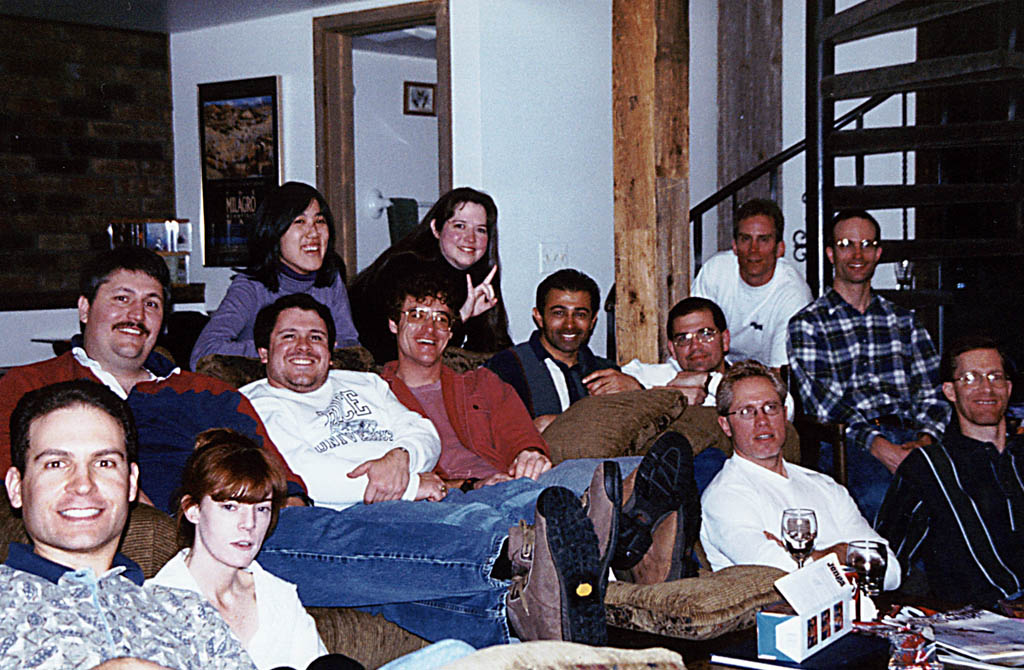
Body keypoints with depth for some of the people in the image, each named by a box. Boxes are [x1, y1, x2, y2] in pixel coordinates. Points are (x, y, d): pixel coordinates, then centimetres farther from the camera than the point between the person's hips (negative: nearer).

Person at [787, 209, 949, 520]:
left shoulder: (903, 320, 24)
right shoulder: (807, 324, 9)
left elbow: (930, 392, 16)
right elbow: (823, 404, -3)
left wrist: (925, 439, -6)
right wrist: (878, 446, -18)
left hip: (910, 434, 4)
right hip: (846, 444, -4)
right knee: (881, 494, -36)